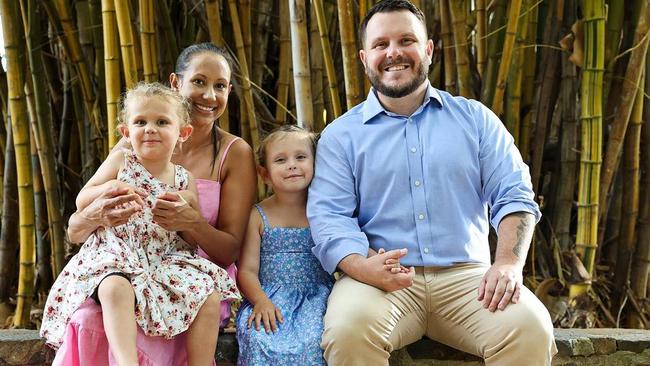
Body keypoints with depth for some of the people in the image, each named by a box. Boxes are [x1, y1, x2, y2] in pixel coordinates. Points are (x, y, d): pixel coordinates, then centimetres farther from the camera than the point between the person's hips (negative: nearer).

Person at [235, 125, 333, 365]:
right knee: (258, 338, -30)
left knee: (312, 341, -30)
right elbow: (247, 269, 2)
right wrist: (260, 300, -17)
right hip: (270, 296, 0)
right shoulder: (258, 216, 6)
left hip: (316, 296, 0)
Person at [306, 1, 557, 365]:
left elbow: (514, 195, 7)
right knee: (348, 330, -33)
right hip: (379, 280, -1)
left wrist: (509, 263, -13)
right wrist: (363, 266, -23)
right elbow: (329, 216, -2)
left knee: (530, 328, -27)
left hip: (465, 274, 1)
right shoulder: (341, 135, 9)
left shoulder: (475, 119, 13)